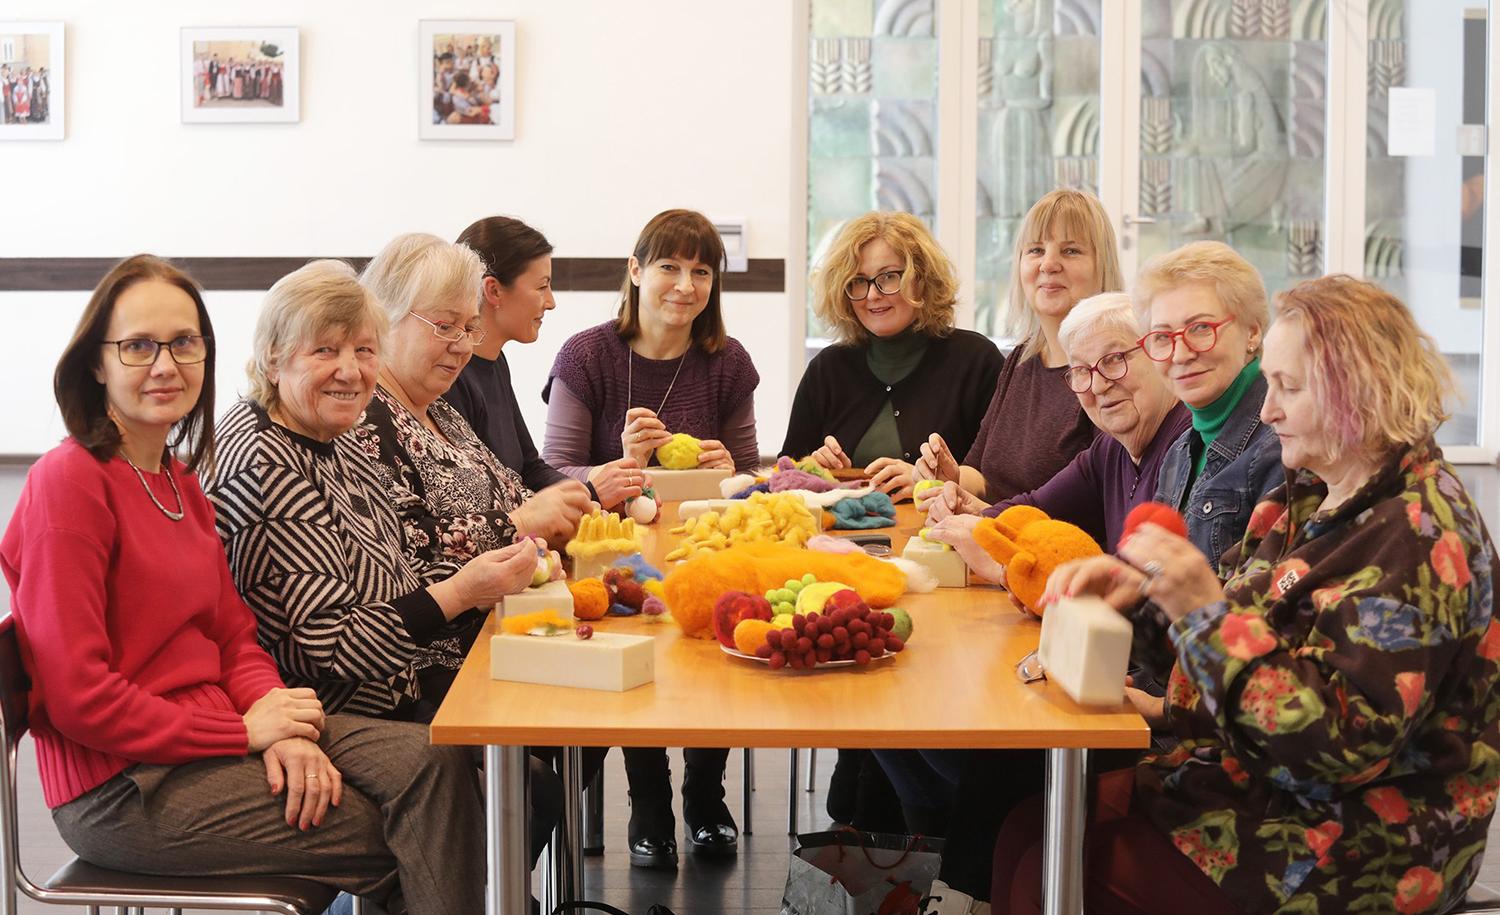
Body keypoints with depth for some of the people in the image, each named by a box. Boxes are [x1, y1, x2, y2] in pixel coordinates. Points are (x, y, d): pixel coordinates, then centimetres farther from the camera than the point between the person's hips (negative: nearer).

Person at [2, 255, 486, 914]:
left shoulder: (179, 481, 13)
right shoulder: (69, 482, -14)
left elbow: (234, 636, 12)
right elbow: (79, 698, -18)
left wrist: (281, 722, -9)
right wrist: (246, 731, -15)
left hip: (221, 727, 8)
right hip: (120, 787, -8)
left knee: (433, 762, -10)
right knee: (390, 837, -13)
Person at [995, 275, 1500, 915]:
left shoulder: (1419, 539, -22)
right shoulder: (1316, 496, 8)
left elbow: (1346, 743, -27)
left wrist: (1206, 610, -30)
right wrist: (1140, 589, -6)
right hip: (1264, 784, 9)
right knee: (1029, 829, 0)